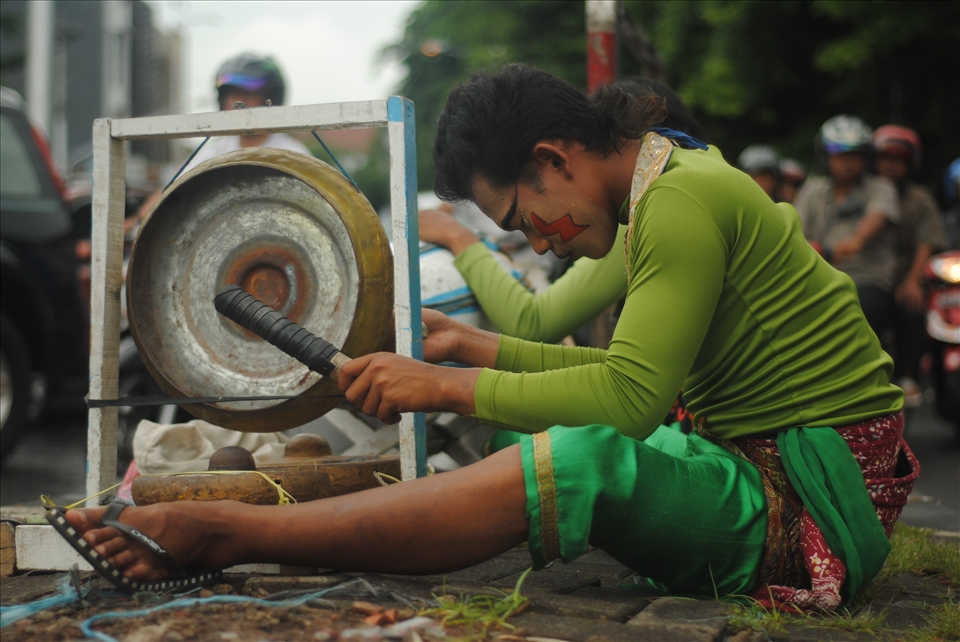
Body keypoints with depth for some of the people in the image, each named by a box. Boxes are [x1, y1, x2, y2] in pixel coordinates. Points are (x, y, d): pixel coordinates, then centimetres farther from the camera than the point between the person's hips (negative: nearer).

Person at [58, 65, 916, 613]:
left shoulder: (681, 199, -17)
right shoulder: (679, 178, 14)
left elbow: (630, 397, -25)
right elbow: (638, 377, 18)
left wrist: (448, 387, -18)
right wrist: (482, 349, 13)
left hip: (815, 500, -10)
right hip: (774, 469, 10)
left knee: (581, 464, -28)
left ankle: (232, 531, -29)